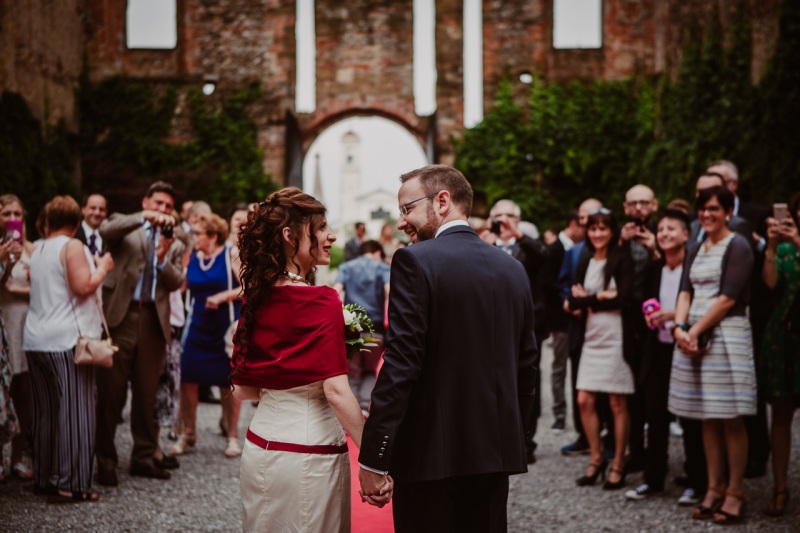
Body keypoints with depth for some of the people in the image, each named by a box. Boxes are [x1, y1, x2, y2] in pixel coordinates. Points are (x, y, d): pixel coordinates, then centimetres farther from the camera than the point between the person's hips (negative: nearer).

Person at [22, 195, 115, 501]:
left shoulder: (37, 249, 14)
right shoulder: (72, 247, -8)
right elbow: (83, 286, -19)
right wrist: (102, 268, -2)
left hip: (35, 340, 8)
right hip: (66, 341, -8)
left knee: (45, 412, 13)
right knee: (74, 411, -5)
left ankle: (44, 478, 17)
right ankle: (70, 484, -7)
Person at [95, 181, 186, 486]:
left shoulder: (175, 244, 18)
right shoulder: (124, 226, 9)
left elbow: (176, 283, 6)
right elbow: (105, 231, -15)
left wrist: (163, 258, -11)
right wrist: (144, 217, -21)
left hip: (154, 322, 3)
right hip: (120, 317, -3)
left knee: (147, 393, 9)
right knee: (111, 392, -2)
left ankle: (145, 455, 18)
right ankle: (105, 459, 4)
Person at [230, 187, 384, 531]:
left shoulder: (256, 299, 4)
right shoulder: (322, 302, -15)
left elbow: (243, 391, 9)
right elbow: (336, 391, -22)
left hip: (260, 447, 7)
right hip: (311, 451, -7)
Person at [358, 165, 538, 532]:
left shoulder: (415, 261, -10)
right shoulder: (513, 268, 9)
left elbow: (400, 365, -16)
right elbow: (526, 365, 12)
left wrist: (372, 459, -13)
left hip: (431, 453, -6)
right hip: (497, 452, 6)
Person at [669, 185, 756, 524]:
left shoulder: (737, 247, -5)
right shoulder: (697, 251, 16)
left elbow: (729, 297, -13)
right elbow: (685, 292, 9)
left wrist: (696, 330, -13)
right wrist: (680, 328, -9)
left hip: (726, 335, -6)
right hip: (694, 338, 7)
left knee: (730, 418, -3)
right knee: (707, 418, 9)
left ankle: (735, 492, 3)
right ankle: (714, 488, 15)